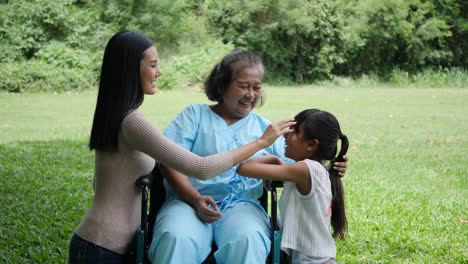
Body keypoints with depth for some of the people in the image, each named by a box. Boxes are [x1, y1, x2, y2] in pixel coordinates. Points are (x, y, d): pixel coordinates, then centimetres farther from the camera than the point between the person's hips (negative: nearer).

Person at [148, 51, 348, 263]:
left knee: (248, 242, -34)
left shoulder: (265, 128, 19)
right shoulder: (194, 115, 12)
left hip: (241, 205, 2)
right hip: (189, 201, -1)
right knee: (175, 240, -36)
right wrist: (196, 199, -15)